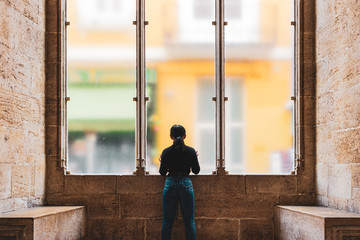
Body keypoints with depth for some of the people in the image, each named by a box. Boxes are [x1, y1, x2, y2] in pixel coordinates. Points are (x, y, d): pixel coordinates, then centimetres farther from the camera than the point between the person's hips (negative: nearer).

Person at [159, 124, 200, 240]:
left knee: (167, 220, 7)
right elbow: (196, 170, 4)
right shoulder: (191, 151, -3)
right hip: (186, 184, 0)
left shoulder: (166, 152, -4)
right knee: (189, 221, 5)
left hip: (170, 184, 0)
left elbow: (162, 172, 0)